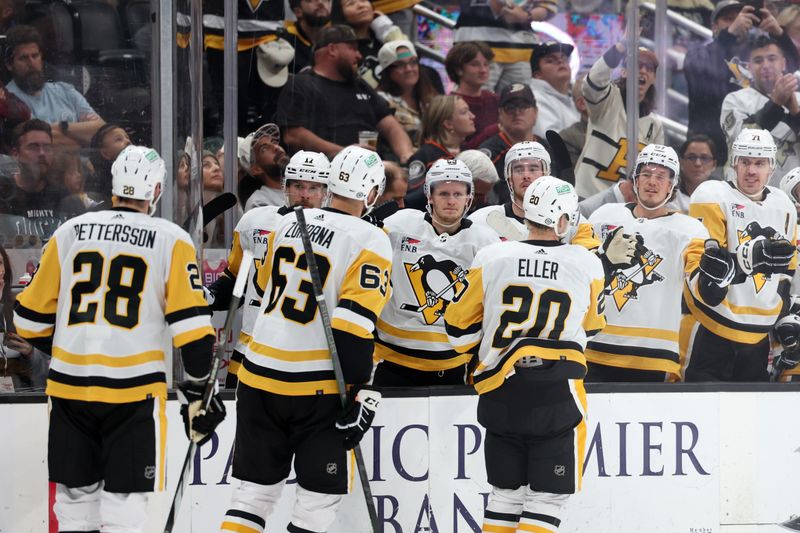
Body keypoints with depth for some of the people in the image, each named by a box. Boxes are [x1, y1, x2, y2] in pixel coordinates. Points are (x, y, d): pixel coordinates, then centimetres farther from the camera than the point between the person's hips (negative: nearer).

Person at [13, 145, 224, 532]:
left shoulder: (70, 233, 7)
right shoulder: (171, 241, -2)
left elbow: (31, 319, 11)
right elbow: (191, 326, -7)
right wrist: (198, 394, 3)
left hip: (70, 386, 3)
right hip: (133, 391, -3)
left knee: (76, 501, 12)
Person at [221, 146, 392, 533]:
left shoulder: (288, 223, 8)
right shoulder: (370, 242, -10)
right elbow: (354, 325, -18)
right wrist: (360, 396, -16)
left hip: (260, 376, 5)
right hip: (318, 389, -5)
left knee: (255, 488, 11)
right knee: (320, 496, 4)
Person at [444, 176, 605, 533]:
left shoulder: (491, 259, -2)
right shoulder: (586, 265, -3)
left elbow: (460, 328, 7)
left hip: (501, 395, 3)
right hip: (558, 395, -3)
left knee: (506, 493, 16)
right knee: (548, 497, 1)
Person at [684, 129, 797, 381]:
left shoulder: (784, 206, 12)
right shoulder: (713, 197, -10)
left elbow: (788, 271, 22)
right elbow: (707, 261, -20)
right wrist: (758, 254, -34)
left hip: (759, 333, 6)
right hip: (713, 330, -6)